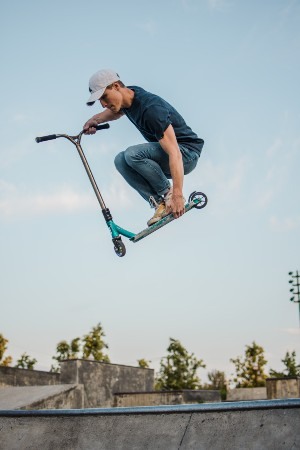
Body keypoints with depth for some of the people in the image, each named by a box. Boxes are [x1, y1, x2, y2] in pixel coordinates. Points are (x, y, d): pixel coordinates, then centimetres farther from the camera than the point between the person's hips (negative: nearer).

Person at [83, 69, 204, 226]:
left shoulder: (151, 109, -28)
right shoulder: (129, 95, 0)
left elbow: (174, 153, -34)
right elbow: (115, 111, 28)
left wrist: (177, 195, -38)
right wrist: (95, 119, 6)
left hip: (187, 155, -9)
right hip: (163, 158, 9)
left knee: (133, 154, -29)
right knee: (121, 161, -7)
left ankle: (168, 194, -11)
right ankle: (159, 203, -10)